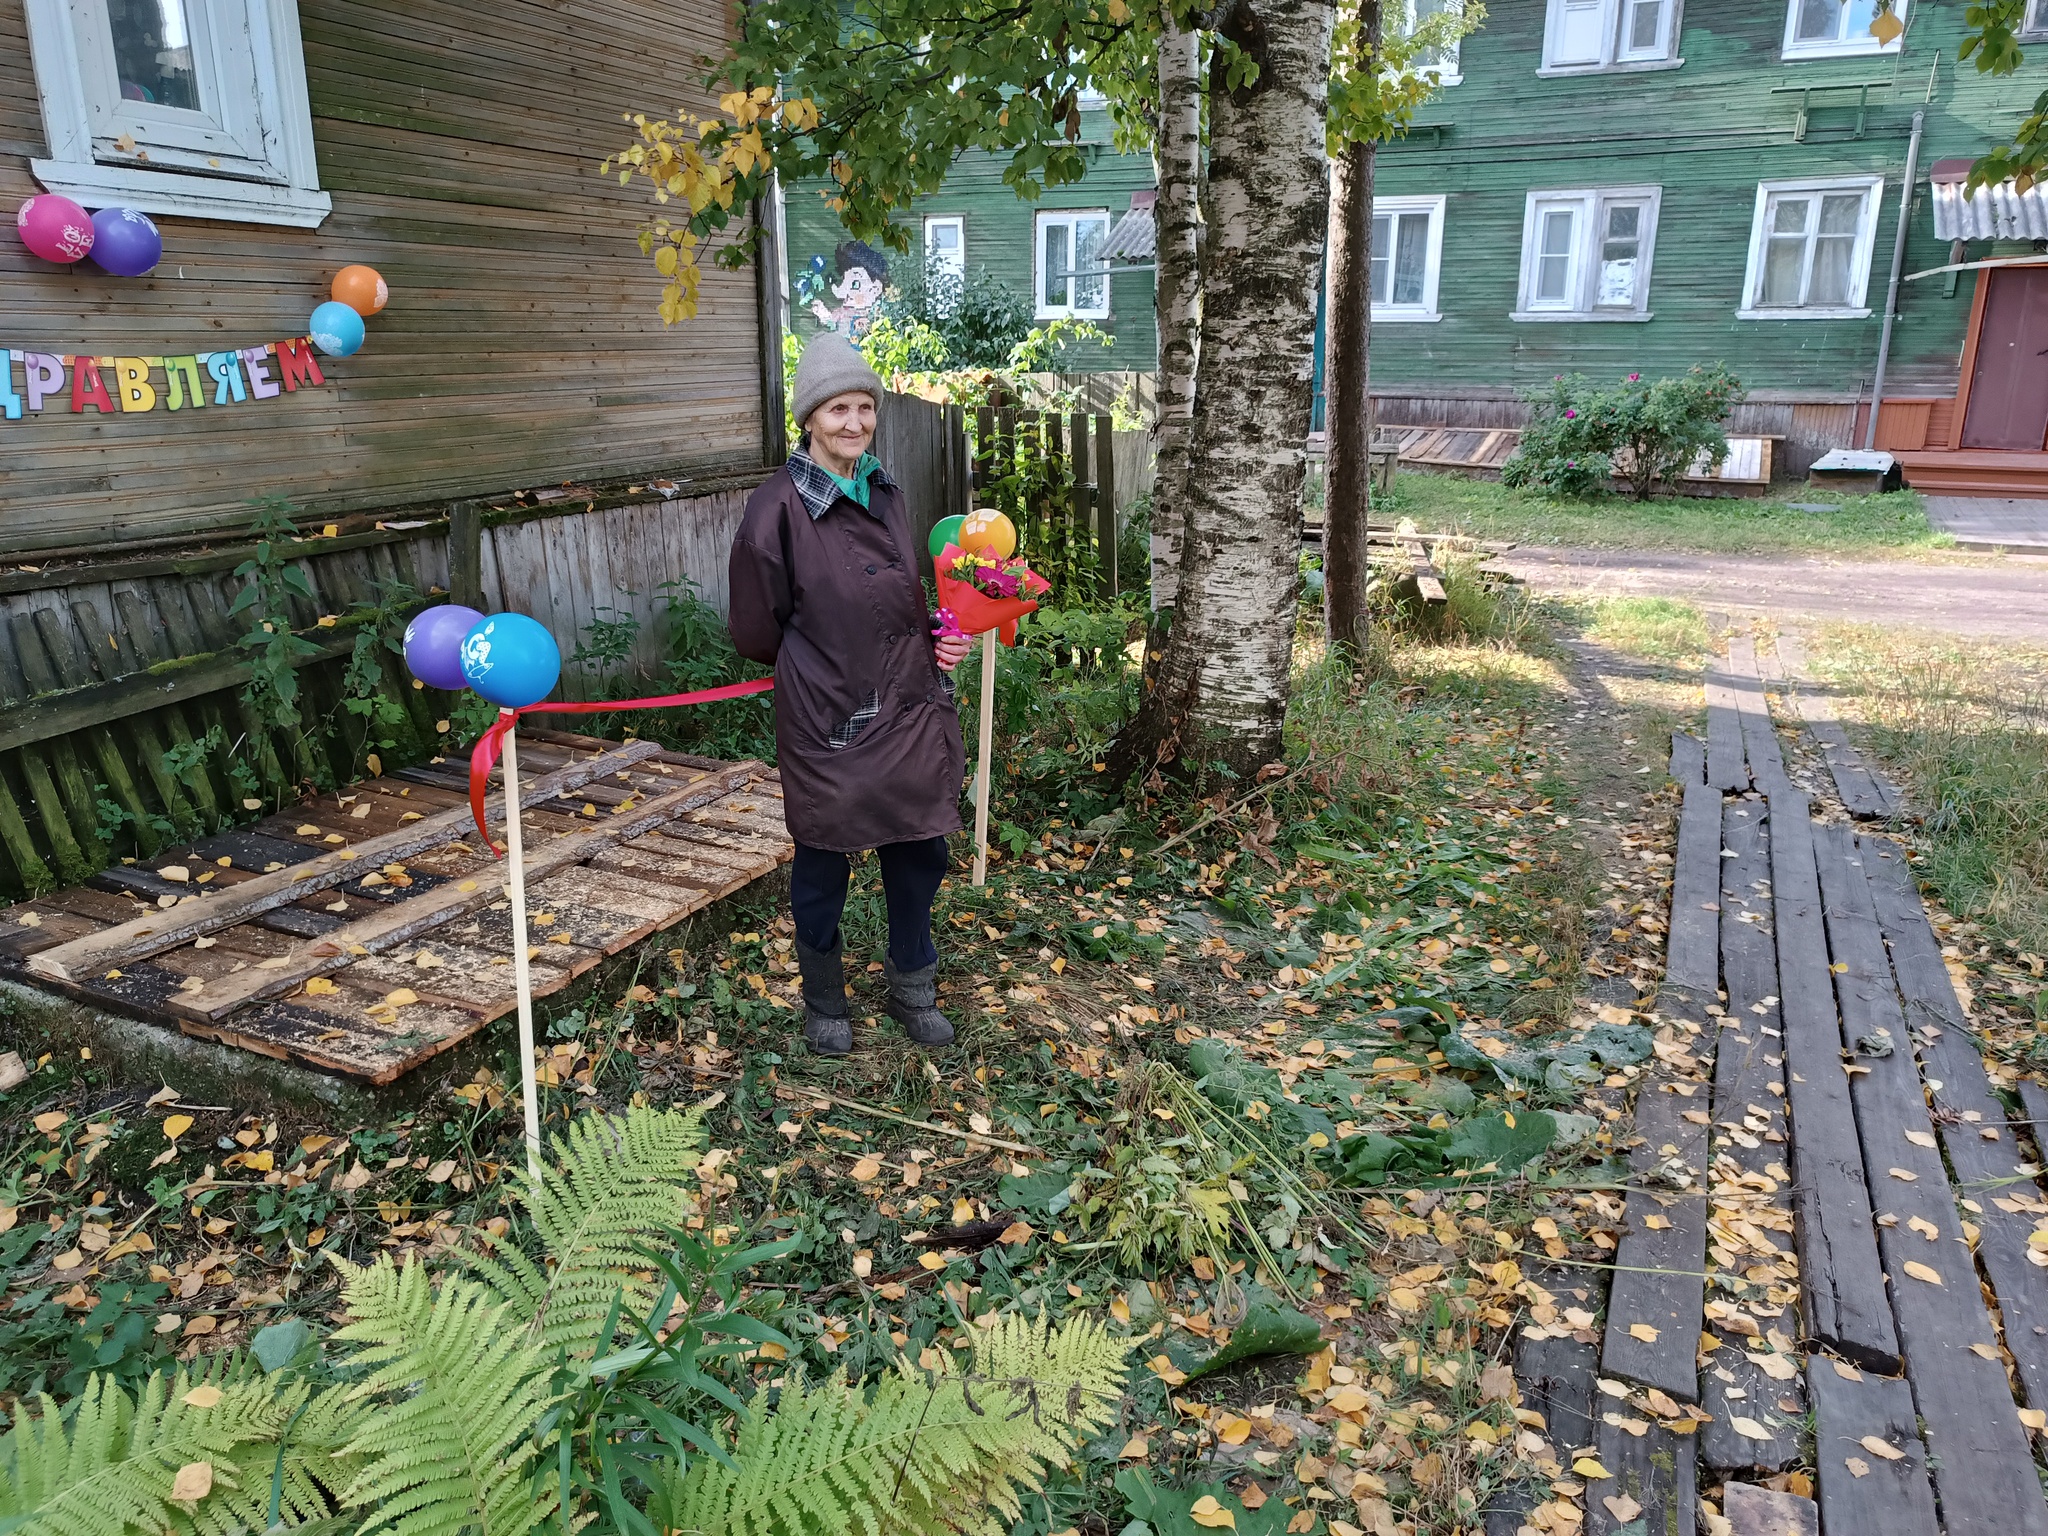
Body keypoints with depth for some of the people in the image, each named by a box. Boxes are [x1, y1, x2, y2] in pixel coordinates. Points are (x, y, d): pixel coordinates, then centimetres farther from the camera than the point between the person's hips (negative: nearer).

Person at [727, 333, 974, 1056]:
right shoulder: (778, 507, -13)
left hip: (909, 712, 6)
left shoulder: (886, 492, 8)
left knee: (919, 855, 15)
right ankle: (824, 1002, 33)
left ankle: (912, 990, 36)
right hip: (828, 722, -6)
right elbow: (758, 631, -7)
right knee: (821, 866, 11)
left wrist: (935, 641, 3)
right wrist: (822, 662, 1)